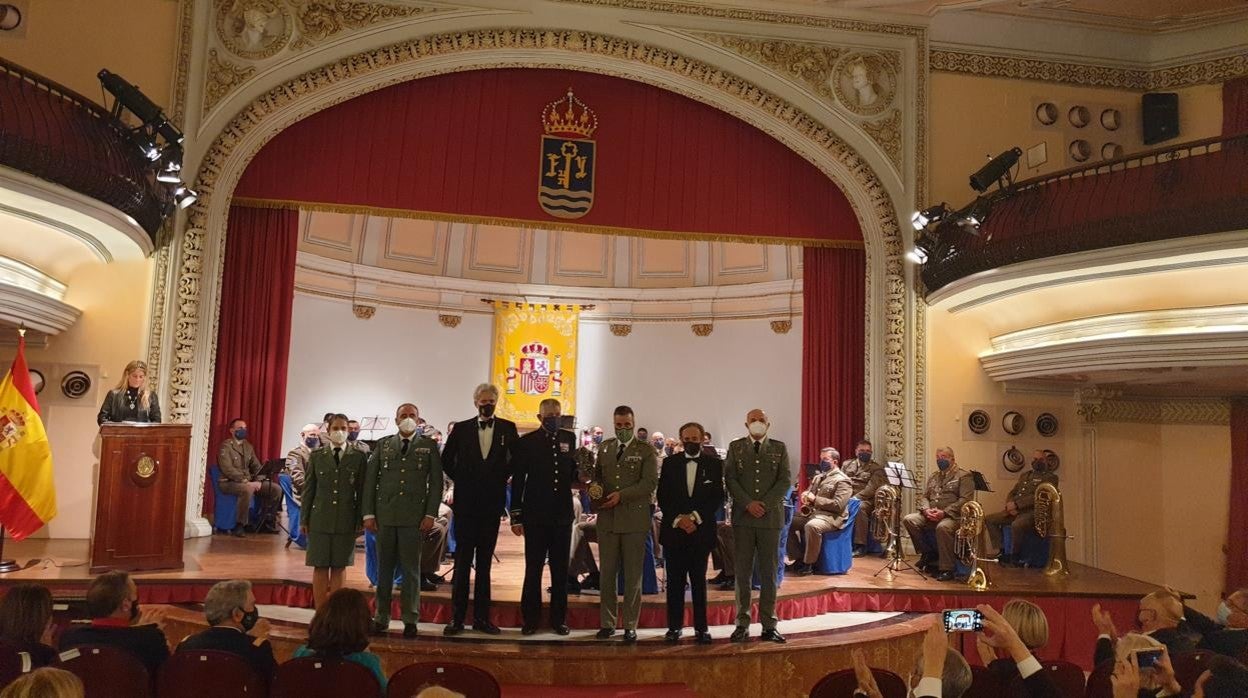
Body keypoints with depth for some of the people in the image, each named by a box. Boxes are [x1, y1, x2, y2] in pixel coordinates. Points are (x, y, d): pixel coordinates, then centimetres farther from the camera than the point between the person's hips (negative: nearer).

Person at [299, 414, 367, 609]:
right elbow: (308, 490, 7)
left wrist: (360, 521, 0)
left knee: (339, 569, 5)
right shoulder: (316, 456, 5)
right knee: (320, 568, 3)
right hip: (320, 520, 1)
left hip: (346, 522, 0)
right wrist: (304, 520, 4)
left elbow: (361, 492, 3)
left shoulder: (359, 458, 2)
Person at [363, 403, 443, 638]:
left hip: (414, 517, -2)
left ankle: (410, 620, 10)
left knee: (411, 568, 3)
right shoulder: (383, 445, 11)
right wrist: (368, 513, 1)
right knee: (384, 568, 8)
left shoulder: (429, 446, 6)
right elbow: (370, 479, 8)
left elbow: (436, 482, 2)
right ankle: (382, 617, 17)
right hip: (385, 515, 2)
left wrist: (431, 514, -6)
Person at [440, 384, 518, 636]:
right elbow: (446, 459, 11)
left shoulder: (508, 428, 3)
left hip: (492, 502, 1)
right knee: (462, 561, 2)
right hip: (466, 502, -1)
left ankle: (481, 617, 15)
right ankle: (457, 617, 7)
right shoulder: (461, 428, 2)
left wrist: (504, 475, 2)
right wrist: (460, 479, 3)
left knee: (485, 562, 9)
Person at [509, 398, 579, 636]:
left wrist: (581, 478, -9)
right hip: (535, 516, -2)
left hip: (562, 515, 2)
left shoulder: (570, 439, 7)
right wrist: (516, 516, -3)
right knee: (533, 569, 4)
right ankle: (531, 618, 16)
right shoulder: (526, 442, -1)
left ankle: (559, 618, 19)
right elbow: (517, 482, -1)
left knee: (560, 570, 8)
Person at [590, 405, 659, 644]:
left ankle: (630, 625, 12)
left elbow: (650, 483, -10)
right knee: (606, 574, 7)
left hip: (634, 519, -3)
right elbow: (596, 476, 17)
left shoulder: (647, 450, 0)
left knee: (633, 576, 3)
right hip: (607, 519, 3)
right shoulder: (604, 448, 13)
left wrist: (621, 495, -17)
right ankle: (607, 623, 18)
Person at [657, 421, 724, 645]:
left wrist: (695, 517, -10)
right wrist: (678, 518, -9)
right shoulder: (670, 463, 5)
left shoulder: (714, 463, 3)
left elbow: (718, 498, -1)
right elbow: (662, 497, 3)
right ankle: (674, 626, 11)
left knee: (699, 581, 3)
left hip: (701, 530, -1)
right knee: (675, 580, 3)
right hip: (674, 529, 1)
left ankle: (701, 627, 11)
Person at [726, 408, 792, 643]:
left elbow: (786, 480, 0)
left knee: (769, 573, 4)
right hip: (742, 518, 0)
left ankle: (769, 625, 10)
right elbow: (730, 479, 0)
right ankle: (742, 624, 9)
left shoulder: (779, 448, 8)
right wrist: (748, 504, -11)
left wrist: (765, 504, -10)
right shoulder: (735, 447, 8)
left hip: (771, 516, 0)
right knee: (742, 573, 2)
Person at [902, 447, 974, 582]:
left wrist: (944, 512, -20)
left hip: (952, 516, -6)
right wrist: (926, 510, -6)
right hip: (930, 515, 6)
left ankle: (946, 569, -28)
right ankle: (928, 553, -4)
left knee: (943, 527, -39)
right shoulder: (933, 477, 24)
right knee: (908, 520, -19)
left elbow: (965, 499, -10)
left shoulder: (964, 476, 3)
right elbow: (924, 497, 18)